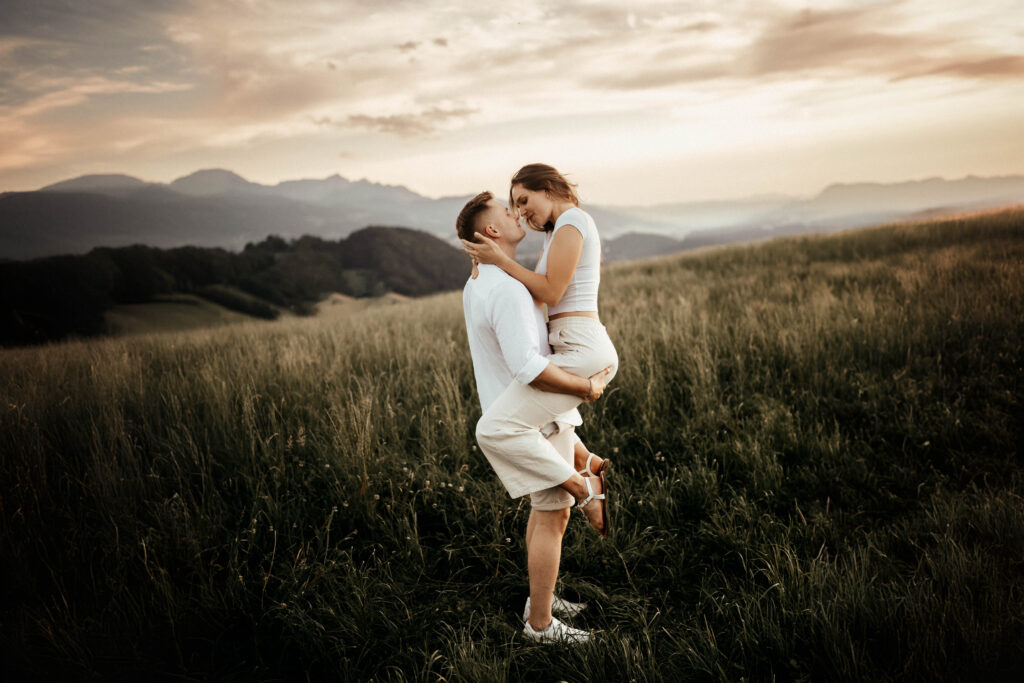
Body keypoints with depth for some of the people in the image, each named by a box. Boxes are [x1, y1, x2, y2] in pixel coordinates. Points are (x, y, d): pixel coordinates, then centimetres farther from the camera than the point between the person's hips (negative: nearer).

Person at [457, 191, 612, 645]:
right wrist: (585, 386, -22)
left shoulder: (478, 282, 9)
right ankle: (540, 623, 10)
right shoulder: (506, 289, -25)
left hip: (519, 415, 10)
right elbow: (528, 366, -32)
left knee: (547, 504, 22)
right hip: (538, 418, -10)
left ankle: (541, 599, 34)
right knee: (552, 516, -1)